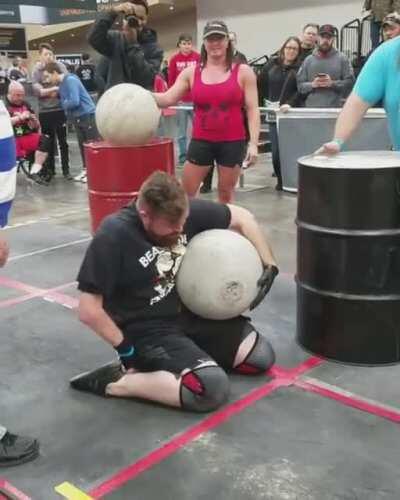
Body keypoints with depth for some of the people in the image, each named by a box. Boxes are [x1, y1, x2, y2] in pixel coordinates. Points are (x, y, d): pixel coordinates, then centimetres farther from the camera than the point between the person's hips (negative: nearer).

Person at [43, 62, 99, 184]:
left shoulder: (70, 80, -17)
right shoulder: (61, 84, 10)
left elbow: (74, 102, -25)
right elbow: (65, 101, 11)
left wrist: (64, 104, -9)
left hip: (88, 116, -9)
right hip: (77, 118, 9)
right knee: (82, 145, 13)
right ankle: (86, 170, 21)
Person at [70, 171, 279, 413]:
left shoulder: (185, 212, -9)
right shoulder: (113, 236, -24)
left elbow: (242, 217, 6)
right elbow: (89, 310, -22)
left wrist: (269, 265, -2)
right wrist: (126, 349, -17)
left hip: (189, 314, 7)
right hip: (146, 330, -7)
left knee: (262, 356, 3)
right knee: (213, 388, -27)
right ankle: (116, 381, -13)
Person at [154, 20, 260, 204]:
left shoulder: (243, 72, 0)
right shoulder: (191, 72, 5)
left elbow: (252, 110, -2)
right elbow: (168, 99, -1)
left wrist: (253, 143, -10)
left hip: (232, 142, -2)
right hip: (201, 141, 2)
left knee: (226, 193, 10)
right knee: (185, 192, 5)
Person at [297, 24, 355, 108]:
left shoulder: (342, 59, 7)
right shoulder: (308, 60, 13)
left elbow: (350, 81, -1)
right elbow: (300, 85, 9)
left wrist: (332, 83, -13)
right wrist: (312, 85, -10)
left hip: (334, 108, -1)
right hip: (311, 108, 2)